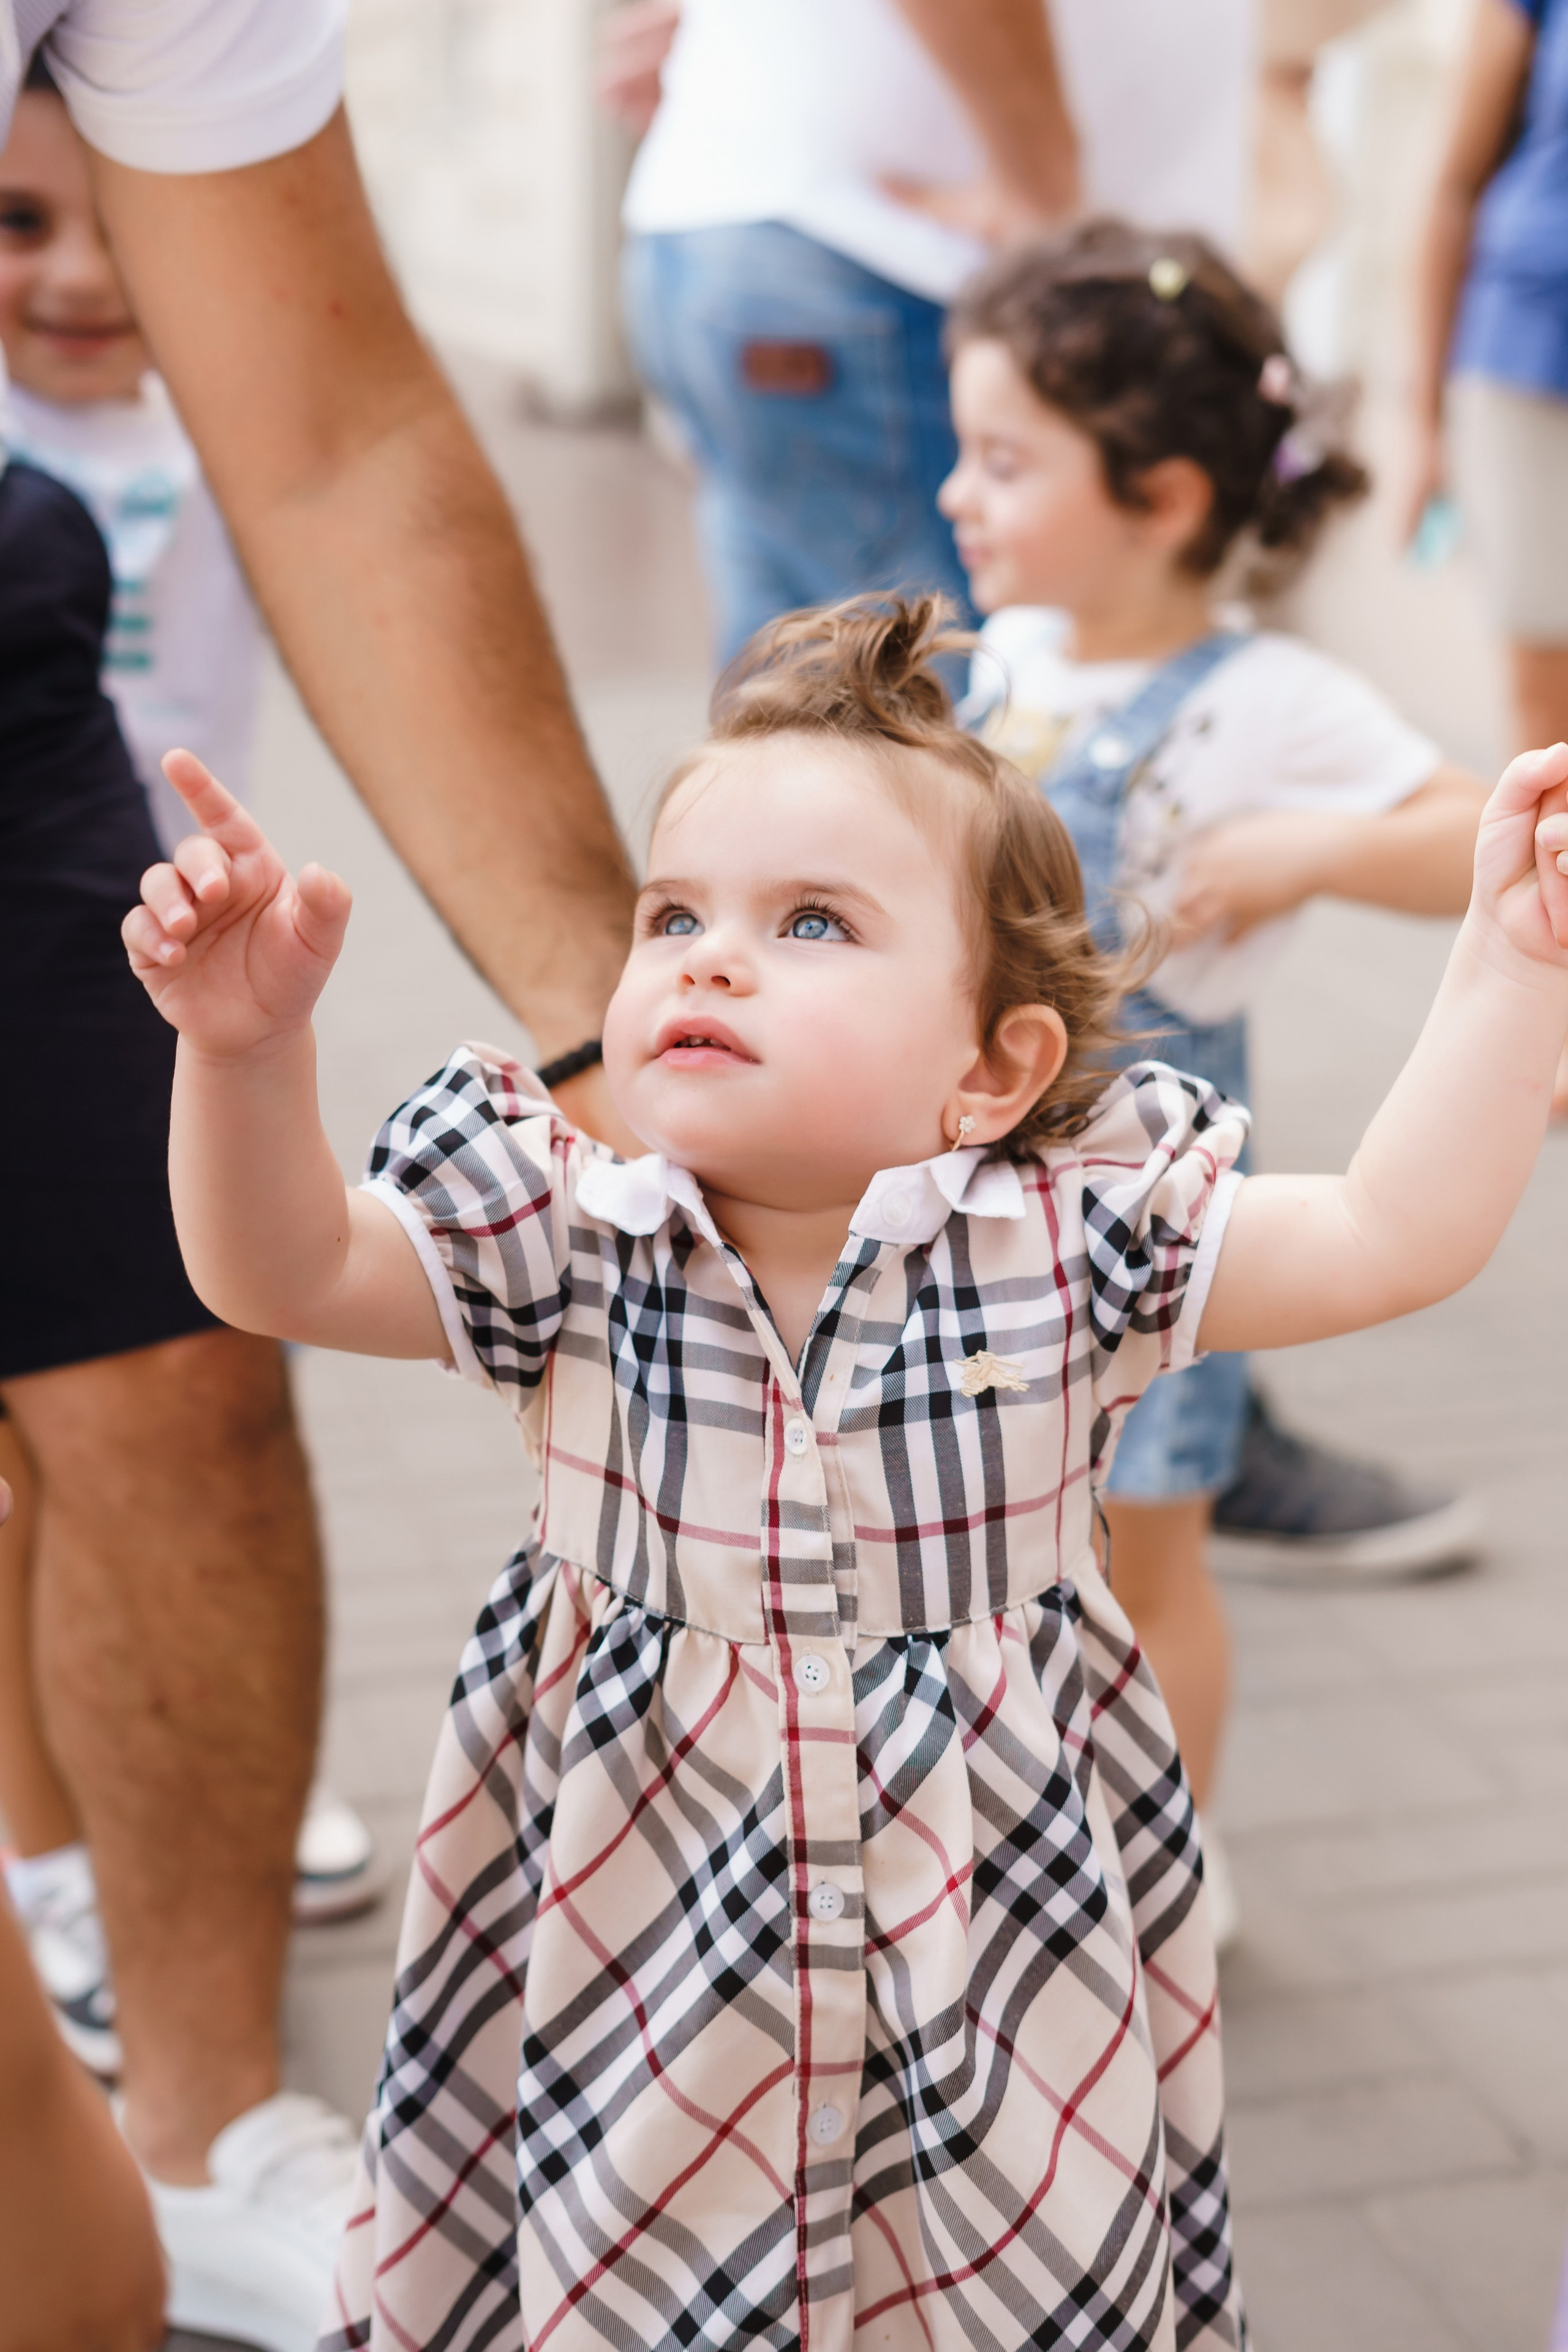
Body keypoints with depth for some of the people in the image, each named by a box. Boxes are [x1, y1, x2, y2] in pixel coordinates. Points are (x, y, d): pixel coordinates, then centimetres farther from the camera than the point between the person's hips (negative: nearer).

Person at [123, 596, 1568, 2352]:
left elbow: (1394, 1234, -12)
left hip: (989, 1944, 0)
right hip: (641, 1926, 1)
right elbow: (284, 1271, -12)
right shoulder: (573, 1249, -9)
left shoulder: (1063, 1248, -11)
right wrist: (247, 1042, -28)